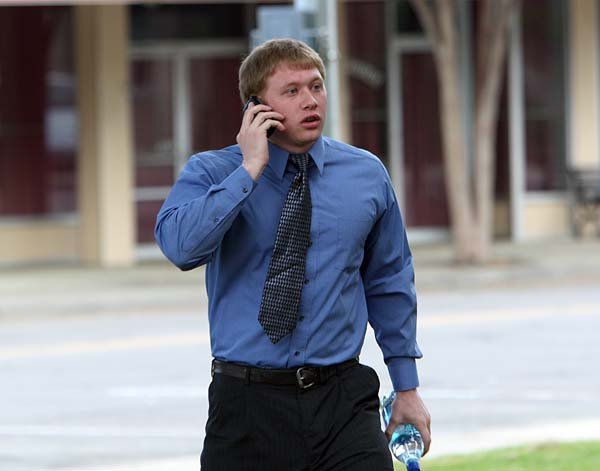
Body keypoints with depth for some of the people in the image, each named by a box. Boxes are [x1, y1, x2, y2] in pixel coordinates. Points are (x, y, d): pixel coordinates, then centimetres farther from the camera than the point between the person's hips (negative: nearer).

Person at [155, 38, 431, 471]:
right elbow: (180, 246, -22)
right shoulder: (211, 173, -2)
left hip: (343, 402, 2)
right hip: (248, 405, -1)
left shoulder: (368, 175, 7)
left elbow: (389, 283, 15)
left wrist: (407, 387, 14)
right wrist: (249, 171, -19)